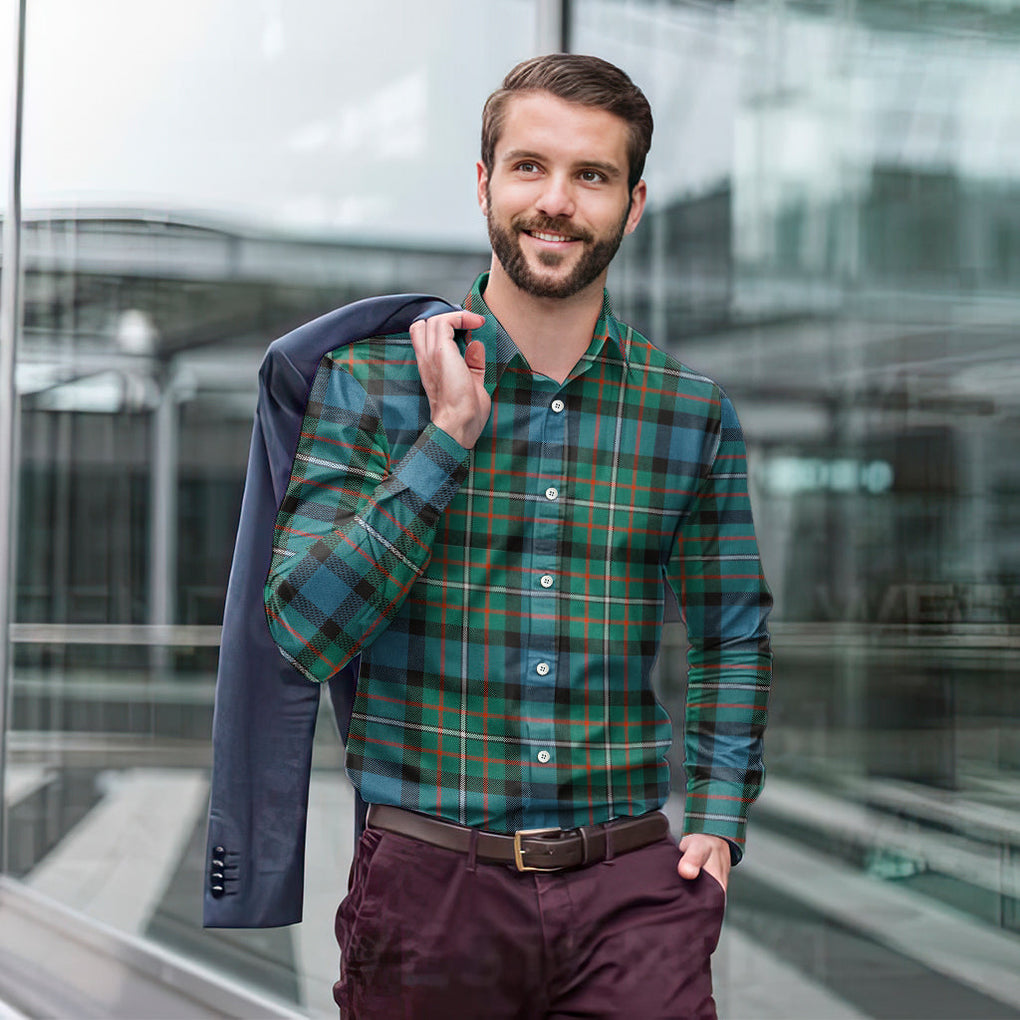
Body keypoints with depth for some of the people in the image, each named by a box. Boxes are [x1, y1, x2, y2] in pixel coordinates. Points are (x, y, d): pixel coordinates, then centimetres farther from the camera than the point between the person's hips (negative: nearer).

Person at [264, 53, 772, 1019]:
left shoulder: (693, 412, 5)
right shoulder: (370, 380, -1)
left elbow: (732, 633, 17)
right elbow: (302, 633, -10)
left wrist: (719, 819, 5)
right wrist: (449, 437, -14)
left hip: (631, 885, 1)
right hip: (426, 881, -1)